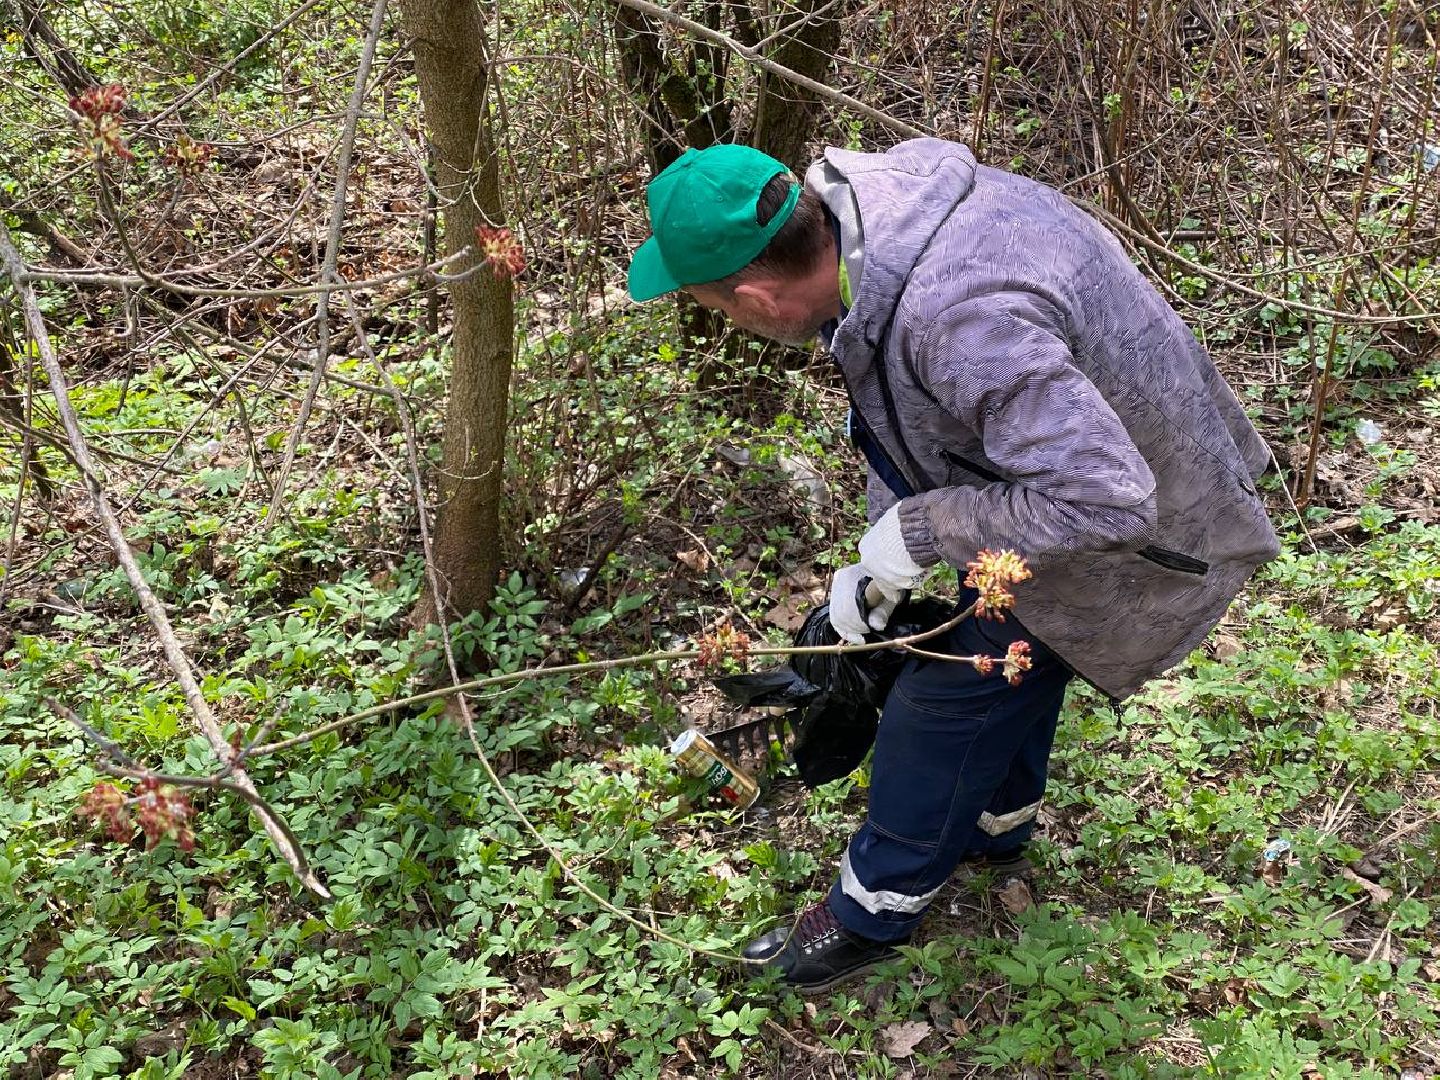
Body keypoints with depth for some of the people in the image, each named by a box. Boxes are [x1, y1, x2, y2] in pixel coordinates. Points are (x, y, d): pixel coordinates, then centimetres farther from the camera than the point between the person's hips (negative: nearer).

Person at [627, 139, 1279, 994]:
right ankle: (997, 828, 52)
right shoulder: (873, 193, -13)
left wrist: (922, 529, -28)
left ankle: (874, 912, 25)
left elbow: (1103, 497, -37)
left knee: (954, 691, 3)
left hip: (1136, 529, -8)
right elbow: (904, 412, 2)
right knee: (1006, 652, 26)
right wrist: (873, 559, 2)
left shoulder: (961, 320, -42)